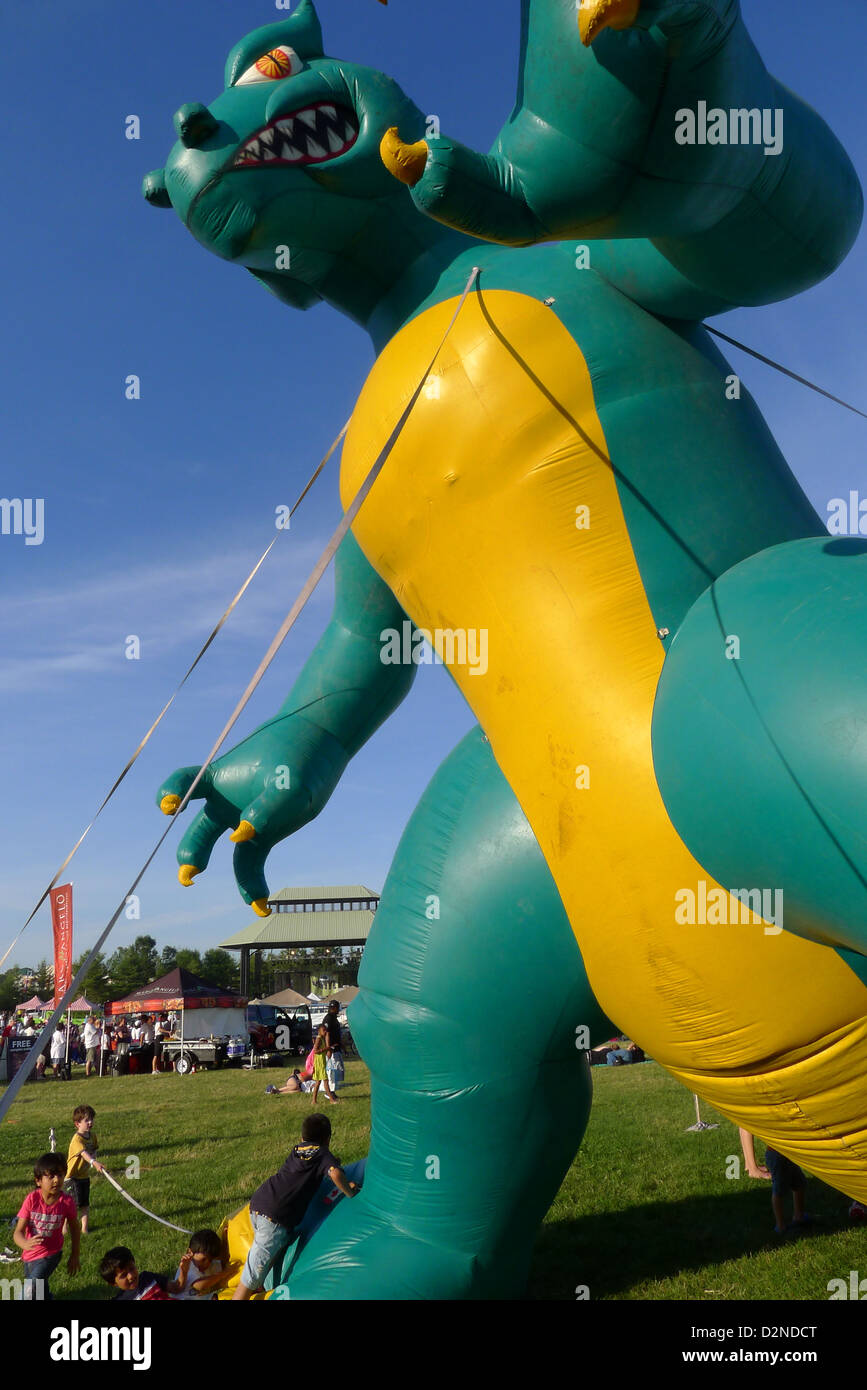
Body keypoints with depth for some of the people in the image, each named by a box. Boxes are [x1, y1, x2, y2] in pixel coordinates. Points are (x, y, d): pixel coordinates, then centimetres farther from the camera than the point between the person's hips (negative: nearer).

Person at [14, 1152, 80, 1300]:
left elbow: (75, 1229, -6)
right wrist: (25, 1244, -46)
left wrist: (74, 1256, 1)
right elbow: (18, 1232, -24)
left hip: (50, 1254, -3)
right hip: (30, 1254, 3)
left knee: (31, 1290, -24)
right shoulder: (31, 1199, -23)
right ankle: (46, 1295, 60)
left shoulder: (67, 1202, -22)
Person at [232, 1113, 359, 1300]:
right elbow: (336, 1173, -14)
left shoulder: (297, 1149, 23)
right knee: (251, 1277, -5)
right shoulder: (323, 1154, 6)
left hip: (257, 1202, 7)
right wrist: (349, 1193, 3)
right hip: (277, 1216, -7)